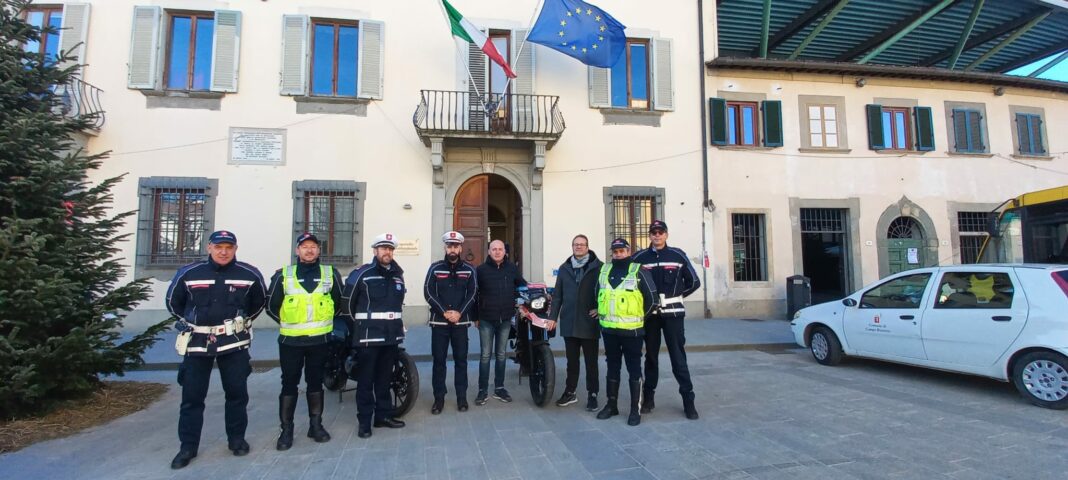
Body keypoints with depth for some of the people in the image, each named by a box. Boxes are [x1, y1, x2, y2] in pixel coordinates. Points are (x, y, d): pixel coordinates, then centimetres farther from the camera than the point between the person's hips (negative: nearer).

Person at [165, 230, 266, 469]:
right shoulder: (188, 273, -4)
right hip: (197, 342, 0)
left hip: (233, 342, 0)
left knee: (237, 392, 7)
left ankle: (236, 439, 22)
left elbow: (259, 301, 12)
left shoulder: (250, 274, -5)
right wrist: (191, 322, 13)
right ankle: (188, 446, 19)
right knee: (192, 395, 5)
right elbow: (173, 302, 12)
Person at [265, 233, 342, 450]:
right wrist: (288, 323, 8)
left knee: (315, 382, 12)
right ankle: (286, 430, 15)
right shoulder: (283, 275, -1)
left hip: (319, 340, 1)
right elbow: (271, 305, 5)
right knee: (289, 384, 4)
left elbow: (338, 302, 11)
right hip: (290, 340, -1)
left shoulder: (331, 274, 1)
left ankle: (315, 425, 22)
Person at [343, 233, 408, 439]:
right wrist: (359, 322, 9)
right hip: (368, 335, -6)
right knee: (366, 379, 0)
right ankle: (364, 421, 9)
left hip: (392, 334, 6)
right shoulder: (362, 273, -7)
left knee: (385, 378, 14)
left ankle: (384, 415, 23)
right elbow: (348, 300, -1)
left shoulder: (398, 275, 12)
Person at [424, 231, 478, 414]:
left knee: (461, 360, 7)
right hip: (439, 321, 0)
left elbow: (472, 294, 0)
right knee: (438, 360, 4)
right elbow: (428, 292, -4)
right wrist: (444, 312, -14)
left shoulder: (469, 270, 4)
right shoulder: (435, 268, 2)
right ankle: (439, 398, 14)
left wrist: (459, 313, -13)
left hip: (461, 321, 1)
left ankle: (462, 397, 17)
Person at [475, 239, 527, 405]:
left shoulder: (512, 268, 2)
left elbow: (523, 286, 13)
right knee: (485, 355, 2)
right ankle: (483, 390, 12)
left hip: (505, 319, 2)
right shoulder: (481, 269, -3)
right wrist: (475, 316, 0)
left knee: (501, 355, 12)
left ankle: (499, 388, 23)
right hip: (486, 319, -2)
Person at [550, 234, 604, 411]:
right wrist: (553, 316, 6)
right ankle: (570, 391, 27)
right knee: (572, 360, 15)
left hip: (589, 323, -3)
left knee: (591, 361, 7)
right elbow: (557, 295, 9)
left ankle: (592, 394, 19)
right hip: (569, 323, 3)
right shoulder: (564, 268, 9)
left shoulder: (598, 267, -3)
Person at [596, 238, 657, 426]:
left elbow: (652, 299, -4)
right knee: (612, 367, 14)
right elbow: (598, 294, 21)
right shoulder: (604, 270, 8)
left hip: (631, 330, -5)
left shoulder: (639, 271, -7)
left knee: (634, 369, 3)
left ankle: (636, 409, 12)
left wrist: (638, 317, 2)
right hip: (609, 329, 5)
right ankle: (611, 405, 26)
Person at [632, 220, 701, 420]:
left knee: (678, 357, -1)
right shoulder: (639, 258, 2)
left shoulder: (678, 255, 1)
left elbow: (693, 282, 8)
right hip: (649, 314, 1)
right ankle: (649, 397, 20)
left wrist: (676, 296, 5)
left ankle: (688, 400, 8)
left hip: (673, 314, -1)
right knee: (651, 356, 10)